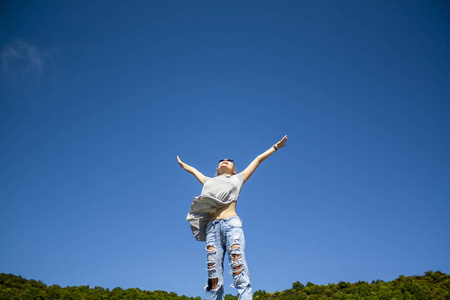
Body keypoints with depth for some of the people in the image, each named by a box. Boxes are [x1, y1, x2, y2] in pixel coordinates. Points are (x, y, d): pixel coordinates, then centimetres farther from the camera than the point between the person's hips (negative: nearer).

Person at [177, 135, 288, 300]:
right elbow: (194, 170, 51)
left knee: (239, 270, -18)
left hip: (231, 223, -3)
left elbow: (258, 159, 34)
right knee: (214, 277, -7)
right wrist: (182, 164, 67)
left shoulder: (238, 178, 25)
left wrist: (275, 146, 42)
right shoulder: (209, 181, 32)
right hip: (212, 227, 3)